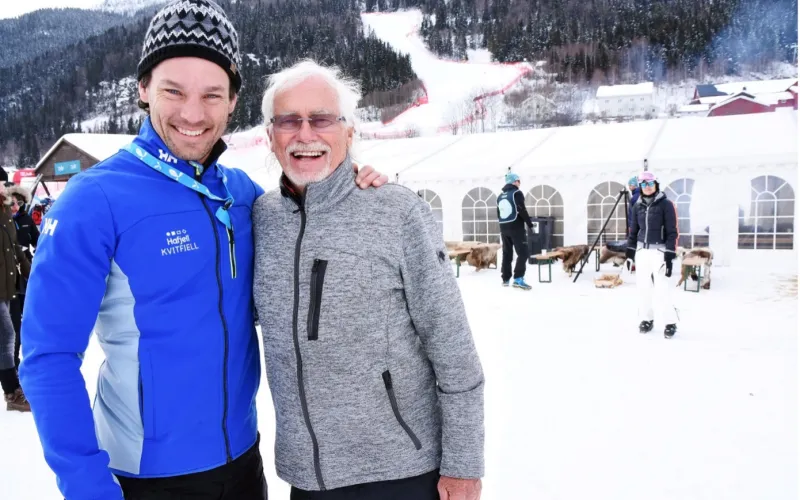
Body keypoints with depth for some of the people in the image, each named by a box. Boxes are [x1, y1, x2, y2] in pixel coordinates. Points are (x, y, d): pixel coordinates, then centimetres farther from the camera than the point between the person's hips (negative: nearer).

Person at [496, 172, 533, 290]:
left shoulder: (500, 196, 15)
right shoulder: (517, 193, -7)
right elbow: (522, 211, -14)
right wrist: (530, 224, -6)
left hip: (504, 229, 7)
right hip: (516, 228, -7)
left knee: (507, 254, 13)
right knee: (523, 253, -6)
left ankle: (505, 279, 15)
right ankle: (518, 279, -15)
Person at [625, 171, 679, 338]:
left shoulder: (665, 204, -7)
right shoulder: (638, 205, 8)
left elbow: (672, 232, -9)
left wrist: (669, 256, -15)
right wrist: (629, 252, 11)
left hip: (659, 251, -5)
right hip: (641, 251, 5)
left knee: (661, 288, -9)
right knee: (642, 287, 7)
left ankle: (671, 322, 3)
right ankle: (646, 319, 20)